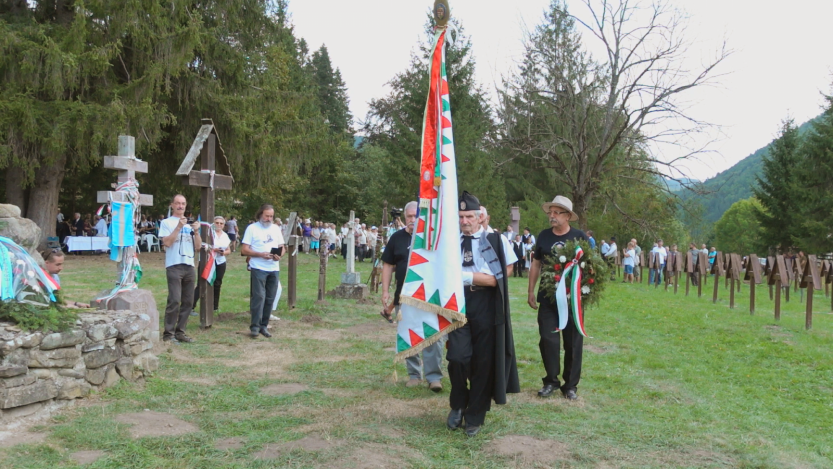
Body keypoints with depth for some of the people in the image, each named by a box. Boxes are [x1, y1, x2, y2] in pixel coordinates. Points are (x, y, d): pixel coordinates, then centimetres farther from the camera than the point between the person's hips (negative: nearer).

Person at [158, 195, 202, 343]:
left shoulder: (190, 223, 17)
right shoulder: (167, 222, 2)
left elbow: (198, 245, 12)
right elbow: (166, 242, -11)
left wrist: (196, 231, -4)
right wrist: (179, 227, -15)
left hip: (189, 266, 6)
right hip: (174, 266, -6)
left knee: (188, 302, 6)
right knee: (174, 300, -12)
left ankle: (180, 332, 13)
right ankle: (168, 333, -5)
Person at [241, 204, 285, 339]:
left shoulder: (276, 228, 13)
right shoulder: (252, 228, -2)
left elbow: (282, 247, 16)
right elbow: (244, 250, -6)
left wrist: (279, 255, -7)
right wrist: (261, 254, -19)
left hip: (274, 269, 5)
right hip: (258, 268, -5)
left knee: (270, 298, 5)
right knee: (259, 296, -11)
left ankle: (264, 325, 14)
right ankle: (255, 326, -5)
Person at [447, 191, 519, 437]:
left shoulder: (493, 240, -2)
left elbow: (497, 278, -9)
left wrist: (470, 276, -23)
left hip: (484, 309, -1)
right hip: (457, 307, 1)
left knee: (483, 362, 5)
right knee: (457, 357, -11)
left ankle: (475, 417, 22)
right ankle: (458, 405, 16)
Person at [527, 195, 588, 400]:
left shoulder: (579, 236, -3)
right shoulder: (544, 236, 4)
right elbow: (536, 264, 10)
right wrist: (531, 291, 7)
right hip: (547, 297, 2)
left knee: (573, 341, 5)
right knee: (548, 338, 0)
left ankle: (570, 385, 17)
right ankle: (551, 380, 16)